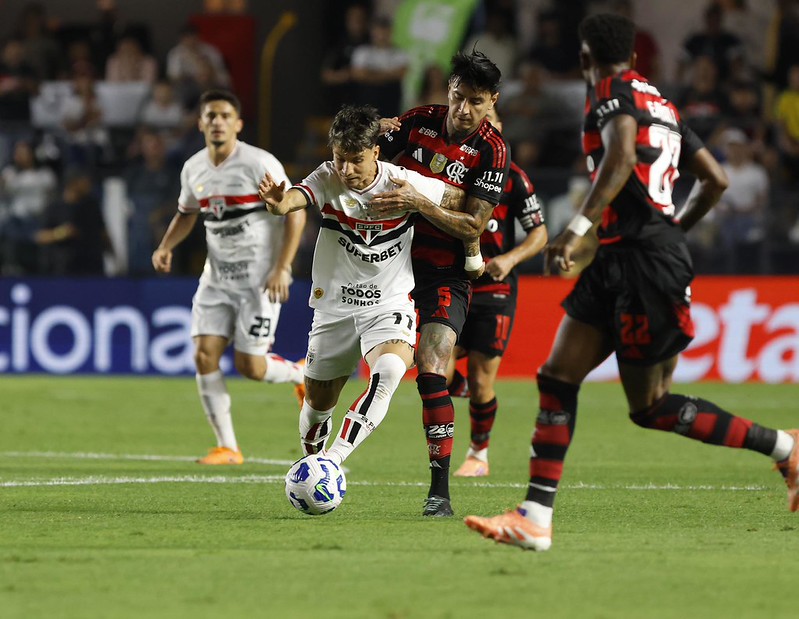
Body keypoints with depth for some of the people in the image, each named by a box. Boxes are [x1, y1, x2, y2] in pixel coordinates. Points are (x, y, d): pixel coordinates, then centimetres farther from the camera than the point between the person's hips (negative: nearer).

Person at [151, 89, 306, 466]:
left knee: (249, 366, -8)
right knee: (204, 354, -7)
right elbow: (186, 213, 24)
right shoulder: (193, 169, 5)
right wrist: (166, 247, 5)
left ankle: (301, 375, 26)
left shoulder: (259, 164, -13)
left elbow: (296, 212, -12)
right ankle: (227, 447, 1)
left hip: (260, 279, -6)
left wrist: (282, 269, -19)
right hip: (217, 276, 6)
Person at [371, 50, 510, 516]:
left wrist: (418, 202, -27)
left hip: (447, 272, -4)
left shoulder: (492, 152, -12)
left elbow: (472, 226, -16)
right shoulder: (417, 123, -1)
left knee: (430, 372, -17)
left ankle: (440, 491, -16)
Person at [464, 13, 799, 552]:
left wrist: (577, 229, -28)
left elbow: (621, 160, -24)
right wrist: (676, 228, 36)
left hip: (645, 261, -9)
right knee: (558, 378, 3)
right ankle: (534, 520, -2)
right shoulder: (664, 106, 19)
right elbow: (717, 180, 22)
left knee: (650, 407, -1)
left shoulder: (612, 91, -5)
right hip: (619, 262, 9)